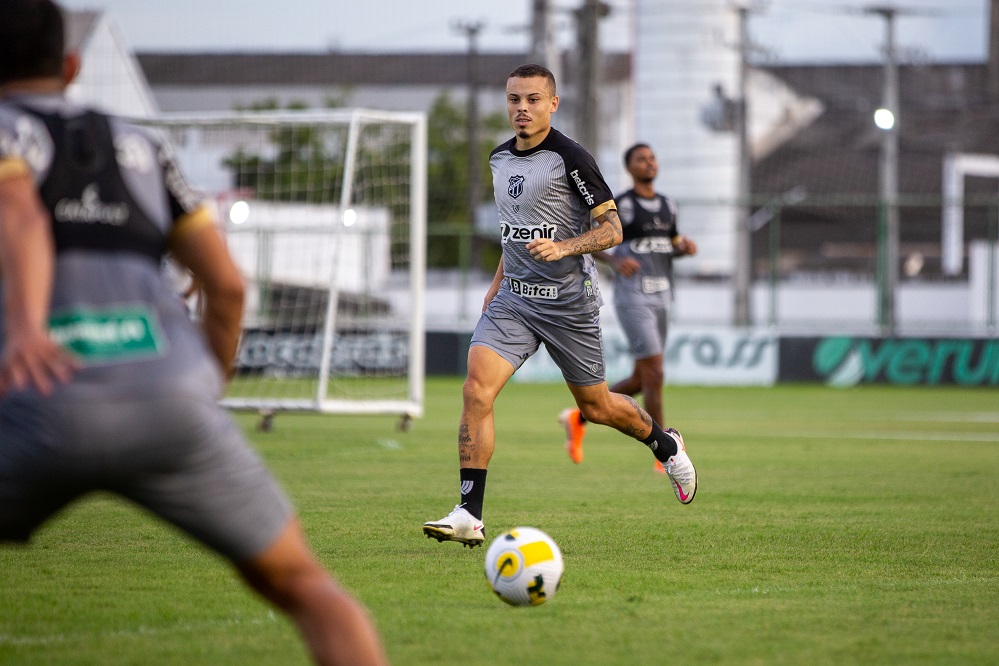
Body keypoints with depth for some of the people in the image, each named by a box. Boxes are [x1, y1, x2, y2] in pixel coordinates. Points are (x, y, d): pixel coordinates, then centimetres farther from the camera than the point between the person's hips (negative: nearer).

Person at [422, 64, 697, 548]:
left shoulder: (570, 158, -11)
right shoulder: (499, 159, 9)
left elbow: (612, 228, -12)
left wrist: (563, 248, -27)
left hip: (569, 299, -5)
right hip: (514, 297, 5)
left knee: (595, 406, 9)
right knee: (476, 389, -16)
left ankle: (665, 444, 41)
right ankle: (469, 516, -16)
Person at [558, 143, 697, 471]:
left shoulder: (667, 206, 12)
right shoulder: (619, 205, -8)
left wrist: (687, 247, -2)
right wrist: (615, 260, -22)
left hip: (661, 298, 7)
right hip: (632, 299, -7)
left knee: (641, 381, 11)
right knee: (655, 375, -12)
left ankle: (579, 417, 29)